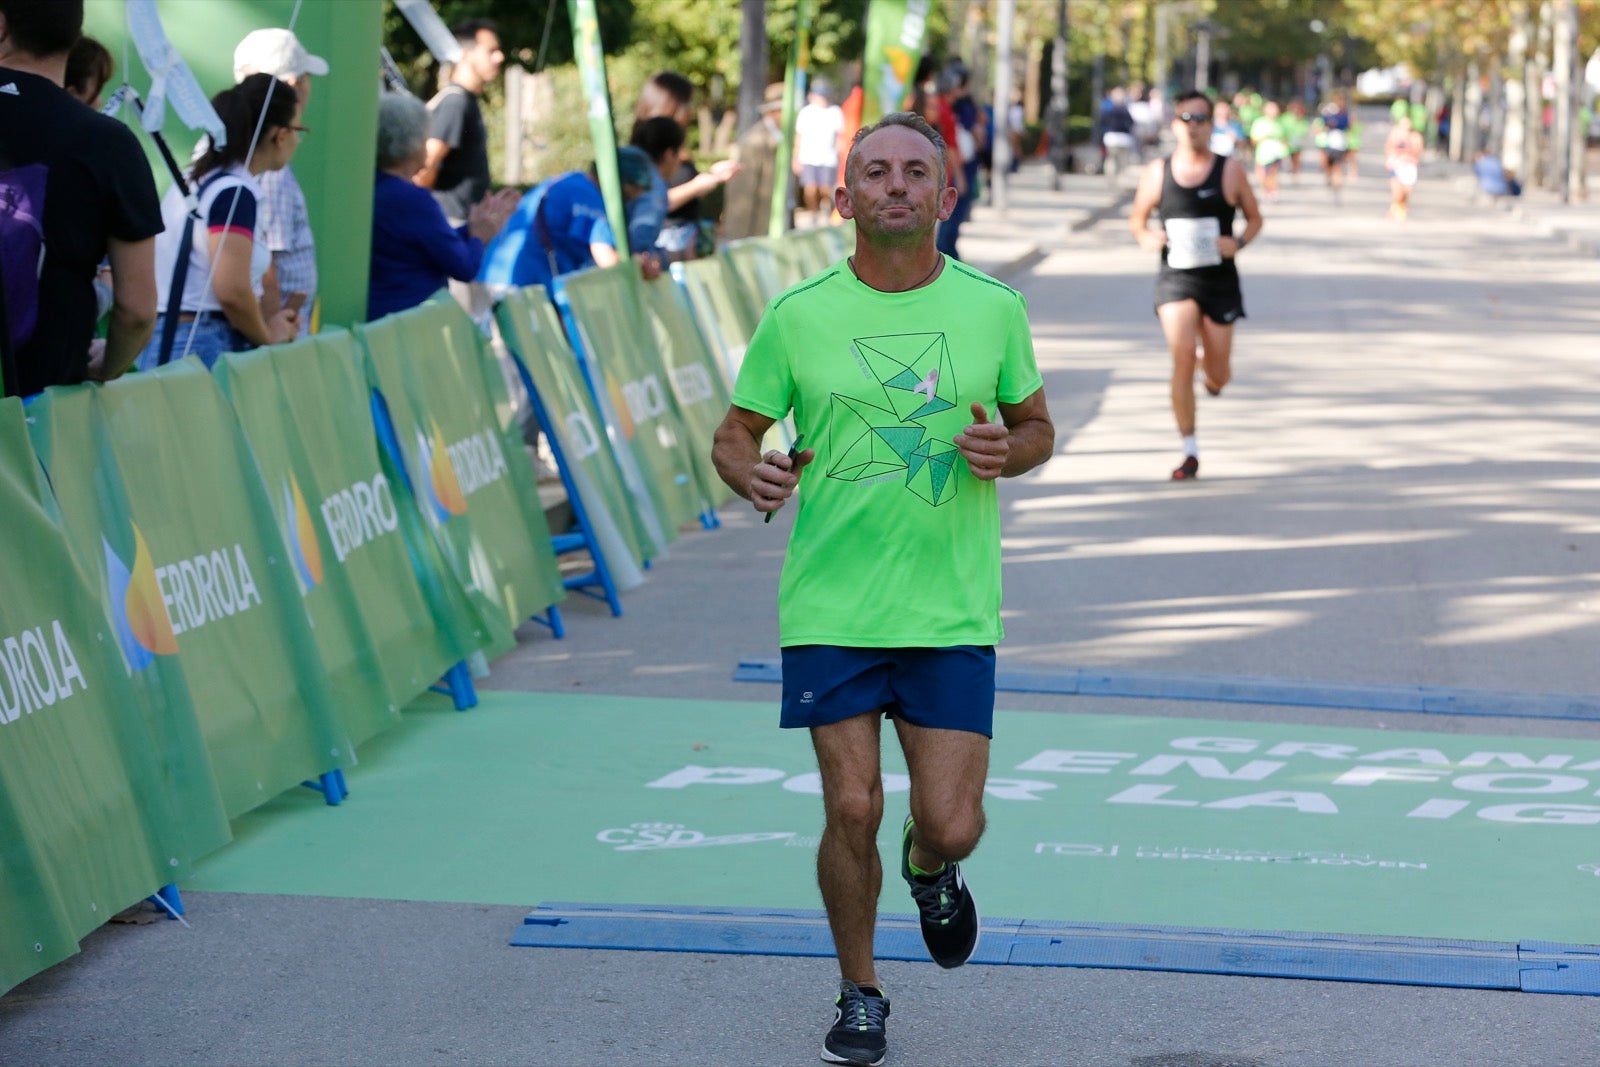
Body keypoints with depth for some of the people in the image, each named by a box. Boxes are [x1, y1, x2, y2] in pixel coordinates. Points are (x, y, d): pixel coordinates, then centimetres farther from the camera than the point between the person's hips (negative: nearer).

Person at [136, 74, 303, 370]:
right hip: (201, 346, -9)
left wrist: (263, 318, 11)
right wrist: (267, 335, -2)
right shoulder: (235, 193, -12)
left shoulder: (195, 179, 16)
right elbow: (231, 290, -19)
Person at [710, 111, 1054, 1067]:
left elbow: (1038, 425, 13)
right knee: (852, 809, -3)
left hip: (952, 611, 1)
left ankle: (930, 868, 35)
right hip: (830, 606, 0)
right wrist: (751, 473, -17)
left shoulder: (993, 308, 1)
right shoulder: (799, 315, -2)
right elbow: (735, 433, 6)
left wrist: (1006, 452, -10)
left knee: (950, 824, -4)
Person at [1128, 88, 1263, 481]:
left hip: (1220, 280, 0)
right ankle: (1190, 452, -10)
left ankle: (1212, 378, 47)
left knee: (1218, 373, 6)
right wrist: (1145, 238, -10)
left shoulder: (1230, 171, -2)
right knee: (1182, 358, -18)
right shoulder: (1157, 173, 1)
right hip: (1176, 278, 0)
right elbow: (1137, 217, 13)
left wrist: (1239, 243, -12)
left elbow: (1254, 217, 8)